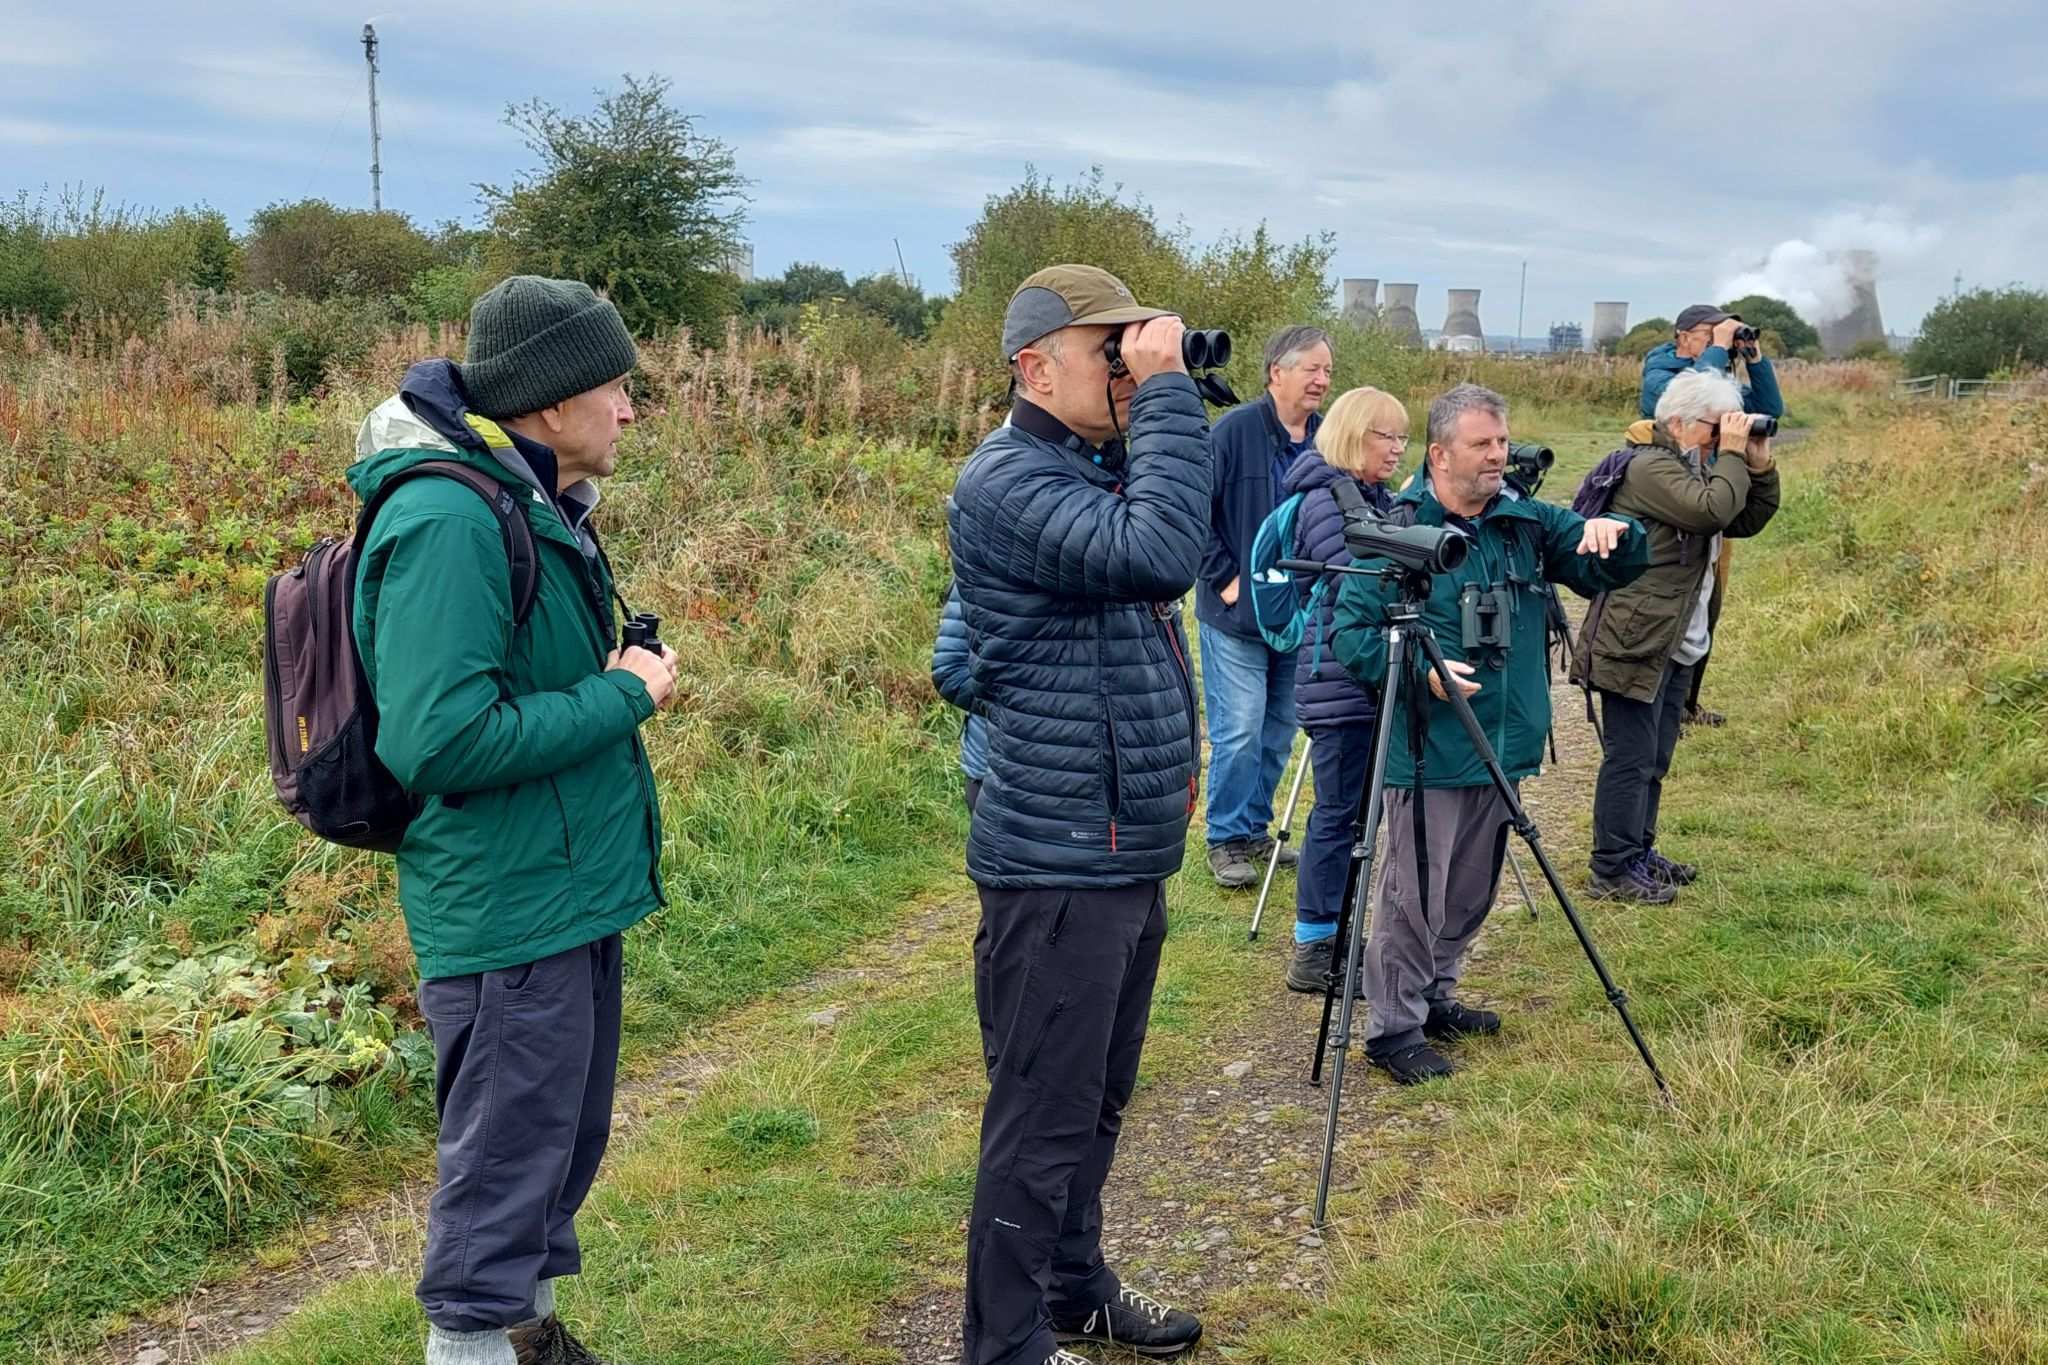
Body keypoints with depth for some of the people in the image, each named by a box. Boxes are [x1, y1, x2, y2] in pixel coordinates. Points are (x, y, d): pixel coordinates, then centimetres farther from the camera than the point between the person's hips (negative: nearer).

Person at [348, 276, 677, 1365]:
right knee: (503, 1177, 3)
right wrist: (622, 697, -19)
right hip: (508, 918, -10)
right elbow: (439, 739, -29)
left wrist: (620, 670, 2)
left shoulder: (533, 503, 9)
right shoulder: (448, 518, -22)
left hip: (572, 899, 10)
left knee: (563, 1149, 23)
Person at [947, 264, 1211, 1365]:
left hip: (1131, 851, 10)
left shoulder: (1101, 464, 14)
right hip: (1060, 862, -10)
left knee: (1097, 1104, 21)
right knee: (1044, 1120, 1)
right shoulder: (1007, 480, -17)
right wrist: (1165, 393, -25)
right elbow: (1162, 554, -31)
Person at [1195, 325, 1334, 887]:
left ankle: (1256, 830, 27)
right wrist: (1225, 578, -11)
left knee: (1278, 733, 13)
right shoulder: (1234, 430, -10)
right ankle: (1226, 841, 9)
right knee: (1239, 732, -5)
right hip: (1236, 614, -5)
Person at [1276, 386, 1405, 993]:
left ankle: (1334, 936, 24)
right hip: (1340, 681, -9)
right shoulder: (1326, 500, -14)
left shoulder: (1375, 497, 15)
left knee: (1356, 808, 14)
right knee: (1338, 811, -4)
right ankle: (1313, 949, 5)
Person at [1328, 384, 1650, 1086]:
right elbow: (1349, 634, -11)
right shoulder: (1396, 530, -11)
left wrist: (1611, 532, -15)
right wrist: (1421, 671, -22)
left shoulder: (1530, 523, 6)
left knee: (1471, 894, 18)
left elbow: (1619, 570, 7)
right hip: (1426, 752, -6)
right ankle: (1393, 1029, 12)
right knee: (1413, 896, -1)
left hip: (1502, 747, 7)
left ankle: (1435, 999, 36)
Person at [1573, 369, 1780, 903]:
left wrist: (1760, 466, 5)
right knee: (1631, 758, -6)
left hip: (1677, 644, 10)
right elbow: (1712, 509, -27)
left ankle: (1638, 853, 27)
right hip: (1636, 640, -10)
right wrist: (1732, 454, -16)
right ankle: (1613, 869, 0)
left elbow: (1748, 521, 18)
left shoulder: (1697, 467, 17)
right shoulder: (1651, 468, -14)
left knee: (1654, 759, 17)